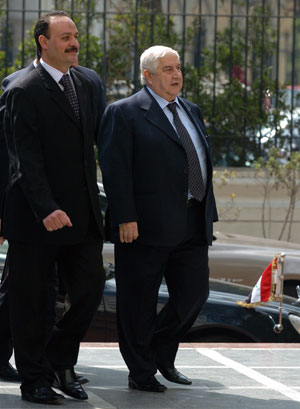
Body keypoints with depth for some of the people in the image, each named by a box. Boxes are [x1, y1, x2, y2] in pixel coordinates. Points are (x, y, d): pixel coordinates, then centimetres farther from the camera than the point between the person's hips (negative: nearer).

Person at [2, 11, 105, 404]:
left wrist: (92, 201, 16)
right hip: (36, 218, -6)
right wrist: (47, 209, -25)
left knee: (91, 287, 2)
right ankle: (35, 379, 14)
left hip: (81, 214, 6)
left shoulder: (84, 84, 13)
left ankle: (60, 360, 21)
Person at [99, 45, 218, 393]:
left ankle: (162, 353, 29)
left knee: (194, 295, 8)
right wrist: (126, 218, -19)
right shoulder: (124, 113, -5)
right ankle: (140, 373, 13)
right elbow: (115, 169, -12)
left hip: (192, 227, 7)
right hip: (146, 227, -7)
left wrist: (208, 213, 15)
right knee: (140, 303, 2)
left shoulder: (191, 111, 19)